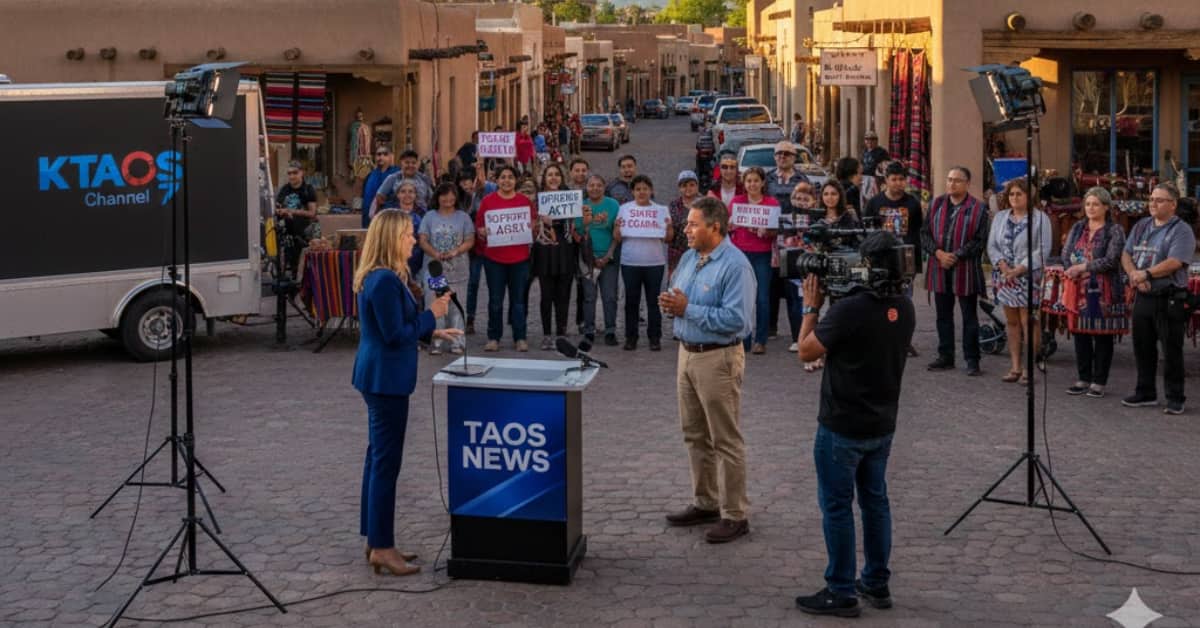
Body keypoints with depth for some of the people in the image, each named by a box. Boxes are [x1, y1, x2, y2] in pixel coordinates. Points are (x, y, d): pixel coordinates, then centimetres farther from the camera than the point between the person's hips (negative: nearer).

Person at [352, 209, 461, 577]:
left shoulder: (378, 277, 11)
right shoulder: (385, 281, -21)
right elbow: (395, 334, -20)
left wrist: (432, 332, 16)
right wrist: (432, 314, -10)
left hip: (379, 377, 11)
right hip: (386, 378, -11)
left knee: (378, 457, 15)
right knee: (386, 461, -5)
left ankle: (376, 540, 22)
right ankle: (381, 548, 0)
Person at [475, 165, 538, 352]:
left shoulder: (525, 200, 4)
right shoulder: (488, 201, 0)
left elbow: (534, 223, 11)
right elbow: (479, 226, 4)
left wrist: (532, 227, -11)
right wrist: (483, 231, -18)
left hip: (519, 258, 1)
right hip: (494, 257, -1)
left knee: (518, 299, 6)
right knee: (495, 299, 4)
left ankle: (520, 338, 12)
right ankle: (493, 337, 13)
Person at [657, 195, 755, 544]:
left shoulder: (735, 266, -19)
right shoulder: (689, 257, 8)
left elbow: (736, 319, -26)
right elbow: (678, 297, 19)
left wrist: (688, 309, -23)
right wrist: (669, 303, -6)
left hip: (718, 359, -9)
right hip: (687, 354, 9)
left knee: (726, 440, -1)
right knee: (695, 435, 18)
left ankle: (735, 516, 6)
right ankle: (705, 503, 31)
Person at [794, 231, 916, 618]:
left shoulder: (849, 310, -25)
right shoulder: (904, 309, 0)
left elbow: (806, 351, -13)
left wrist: (811, 306, -1)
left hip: (843, 427, -7)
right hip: (883, 425, 7)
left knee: (837, 507, 2)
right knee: (875, 500, 17)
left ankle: (841, 593, 7)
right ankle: (877, 584, 25)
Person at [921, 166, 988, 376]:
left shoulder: (978, 209, -5)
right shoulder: (936, 204, 8)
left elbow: (979, 241, -9)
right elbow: (925, 233, 6)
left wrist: (956, 256, -16)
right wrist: (938, 253, -10)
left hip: (966, 270, -4)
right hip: (939, 269, 4)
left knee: (969, 317, 3)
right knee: (943, 315, 12)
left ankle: (972, 359, 8)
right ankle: (945, 357, 21)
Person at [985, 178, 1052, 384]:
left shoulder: (1040, 218, -4)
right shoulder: (1000, 218, 13)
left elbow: (1043, 250, -10)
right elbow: (992, 245, 10)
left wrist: (1020, 269, -17)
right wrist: (1002, 265, -8)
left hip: (1029, 277, -5)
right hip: (1005, 278, 5)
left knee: (1028, 322, -7)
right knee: (1012, 322, 8)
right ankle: (1015, 366, 13)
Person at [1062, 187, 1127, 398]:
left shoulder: (1114, 231, -4)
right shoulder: (1078, 228, 13)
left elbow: (1111, 261, -14)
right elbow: (1066, 253, 6)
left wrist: (1082, 267, -16)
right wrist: (1074, 271, -13)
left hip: (1103, 291, -5)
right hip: (1079, 289, 5)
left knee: (1102, 336, 1)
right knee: (1080, 334, 7)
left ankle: (1099, 382, 7)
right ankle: (1084, 379, 17)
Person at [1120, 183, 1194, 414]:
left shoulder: (1181, 230, -8)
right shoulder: (1141, 226, 14)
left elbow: (1175, 262, -20)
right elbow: (1126, 254, 9)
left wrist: (1146, 274, -17)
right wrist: (1134, 275, -10)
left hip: (1169, 299, -7)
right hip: (1143, 297, 7)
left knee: (1171, 350, -1)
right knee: (1142, 347, 13)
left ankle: (1175, 398, 6)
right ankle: (1146, 392, 26)